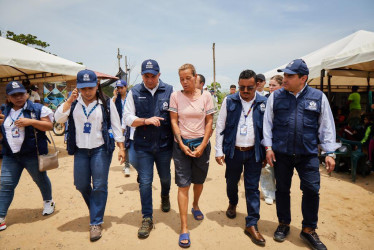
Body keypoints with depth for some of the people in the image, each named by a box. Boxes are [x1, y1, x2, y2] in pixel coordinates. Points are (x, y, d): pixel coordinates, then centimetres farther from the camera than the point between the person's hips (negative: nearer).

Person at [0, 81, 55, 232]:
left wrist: (30, 121, -23)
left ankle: (48, 202, 38)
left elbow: (49, 126, -11)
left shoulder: (36, 109, -5)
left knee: (41, 179, 13)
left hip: (33, 154, -4)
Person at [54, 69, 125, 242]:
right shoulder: (73, 102, 4)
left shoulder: (106, 103, -3)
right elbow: (59, 119, -5)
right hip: (81, 150, 4)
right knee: (81, 185, 13)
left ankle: (96, 223, 12)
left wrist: (121, 148, -5)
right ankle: (96, 209, 39)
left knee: (99, 186, -3)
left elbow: (116, 126, -1)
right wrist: (69, 101, -13)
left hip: (101, 149, -3)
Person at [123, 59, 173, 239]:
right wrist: (146, 120, -18)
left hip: (164, 144, 1)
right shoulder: (134, 93, 0)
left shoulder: (169, 91, -2)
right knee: (145, 181, 4)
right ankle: (147, 218, 20)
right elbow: (128, 118, -2)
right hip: (142, 145, 0)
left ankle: (165, 196, 52)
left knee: (165, 176, 19)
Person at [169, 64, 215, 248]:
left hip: (201, 144, 2)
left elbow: (209, 122, 0)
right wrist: (182, 145, -8)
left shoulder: (205, 95, -1)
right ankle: (184, 228, 7)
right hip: (181, 144, -1)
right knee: (183, 185, -2)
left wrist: (202, 146, -8)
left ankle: (195, 206, 46)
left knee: (199, 181, 15)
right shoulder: (175, 96, -2)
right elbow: (174, 122, -1)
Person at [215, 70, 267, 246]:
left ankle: (251, 225, 17)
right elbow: (220, 127, 0)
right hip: (233, 151, 1)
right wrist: (219, 151, -2)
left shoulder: (264, 103, -2)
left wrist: (267, 152, 4)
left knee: (252, 188, 5)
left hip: (254, 152, 0)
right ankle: (232, 203, 50)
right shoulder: (229, 101, -3)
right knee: (231, 182, 19)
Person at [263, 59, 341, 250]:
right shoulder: (276, 96, 1)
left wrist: (330, 153, 2)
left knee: (312, 191, 2)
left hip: (308, 155, 0)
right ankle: (283, 224, 33)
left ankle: (309, 230, 24)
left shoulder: (318, 97, 1)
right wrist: (268, 147, -2)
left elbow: (326, 126, 5)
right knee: (282, 190, 12)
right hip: (280, 153, 1)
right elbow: (267, 123, 3)